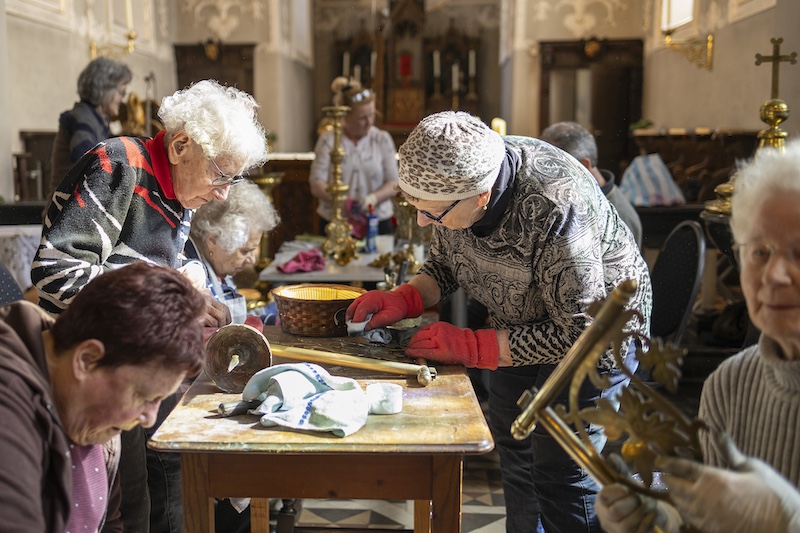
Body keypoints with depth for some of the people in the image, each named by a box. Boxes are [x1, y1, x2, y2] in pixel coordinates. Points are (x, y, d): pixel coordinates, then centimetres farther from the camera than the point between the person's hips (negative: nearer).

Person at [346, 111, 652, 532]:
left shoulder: (555, 210, -40)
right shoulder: (454, 180, -19)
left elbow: (581, 332, -32)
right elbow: (445, 263, 0)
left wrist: (471, 347, -32)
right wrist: (403, 299, -20)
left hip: (599, 326, -7)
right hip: (523, 321, 7)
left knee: (559, 469, -9)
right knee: (512, 449, 17)